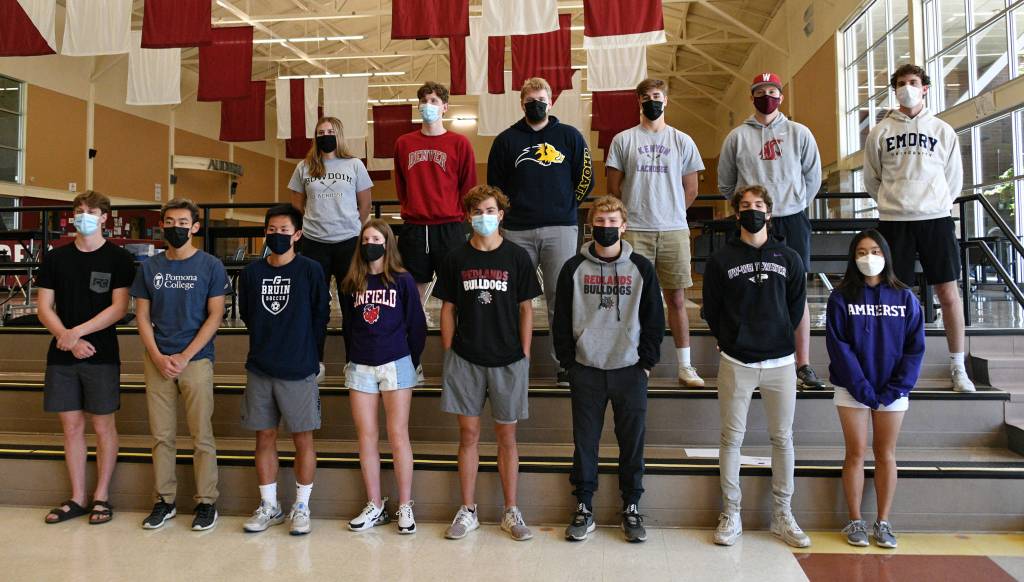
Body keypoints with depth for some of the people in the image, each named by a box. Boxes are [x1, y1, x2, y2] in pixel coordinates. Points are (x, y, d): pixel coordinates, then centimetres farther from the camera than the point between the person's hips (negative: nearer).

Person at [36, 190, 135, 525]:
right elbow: (44, 308, 4)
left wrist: (77, 332, -16)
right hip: (62, 356, 3)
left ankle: (101, 496, 16)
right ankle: (77, 499, 19)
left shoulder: (118, 258, -2)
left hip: (101, 356, -3)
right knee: (71, 426, 9)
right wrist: (69, 340, -10)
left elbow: (119, 308, -9)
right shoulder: (55, 258, 8)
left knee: (103, 426, 4)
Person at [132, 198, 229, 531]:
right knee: (162, 435, 8)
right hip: (157, 361, 3)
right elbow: (142, 316, 9)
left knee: (202, 435, 0)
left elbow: (215, 316, -3)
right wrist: (157, 357, -5)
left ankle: (206, 501, 11)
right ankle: (165, 500, 20)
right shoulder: (150, 267, 10)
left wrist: (184, 357, -10)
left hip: (196, 359, -3)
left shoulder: (210, 266, 0)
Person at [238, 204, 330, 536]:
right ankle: (269, 506, 24)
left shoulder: (310, 271, -5)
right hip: (260, 368, 3)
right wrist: (268, 343, 11)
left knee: (303, 438, 4)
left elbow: (320, 316, 0)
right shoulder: (252, 273, 4)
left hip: (298, 370, -3)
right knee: (264, 436, 10)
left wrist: (303, 350, 6)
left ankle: (301, 506, 17)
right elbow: (246, 314, 13)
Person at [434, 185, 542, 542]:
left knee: (507, 436, 8)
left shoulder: (517, 258, 0)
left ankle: (511, 512, 20)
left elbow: (526, 310, 3)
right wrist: (448, 354, 3)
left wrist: (524, 355, -1)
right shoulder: (456, 259, 3)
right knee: (469, 434, 7)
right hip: (465, 360, 1)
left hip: (508, 361, -1)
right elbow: (448, 309, 7)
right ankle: (467, 511, 20)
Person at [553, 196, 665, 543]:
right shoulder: (574, 268, 1)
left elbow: (654, 319, 5)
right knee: (585, 441, 7)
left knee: (632, 441, 8)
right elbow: (561, 321, 4)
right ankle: (584, 508, 21)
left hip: (630, 370, 0)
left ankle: (631, 507, 24)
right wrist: (568, 362, 0)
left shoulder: (641, 268, 2)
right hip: (586, 371, 0)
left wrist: (647, 363, 0)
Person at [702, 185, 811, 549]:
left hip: (780, 362, 2)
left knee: (783, 439, 8)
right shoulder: (721, 260, 2)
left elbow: (797, 307, 12)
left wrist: (780, 338, 11)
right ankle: (731, 515, 13)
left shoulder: (789, 259, 7)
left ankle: (782, 515, 20)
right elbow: (711, 311, 6)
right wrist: (731, 341, 6)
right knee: (732, 438, 2)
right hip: (736, 363, -1)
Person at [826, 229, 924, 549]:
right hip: (852, 390, -1)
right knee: (856, 453, 4)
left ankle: (883, 522, 18)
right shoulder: (841, 297, -3)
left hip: (892, 391, 1)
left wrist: (894, 389, -11)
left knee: (886, 455, 8)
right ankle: (855, 521, 14)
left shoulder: (905, 298, 1)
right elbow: (838, 345, -8)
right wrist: (862, 388, -15)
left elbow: (915, 347, -1)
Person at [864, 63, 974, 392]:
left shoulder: (942, 131, 8)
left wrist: (936, 204, 11)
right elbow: (872, 179, 12)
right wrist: (894, 203, 11)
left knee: (948, 293, 0)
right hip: (893, 221, 0)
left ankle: (958, 367, 11)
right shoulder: (880, 132, 6)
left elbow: (954, 179, 13)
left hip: (936, 219, 1)